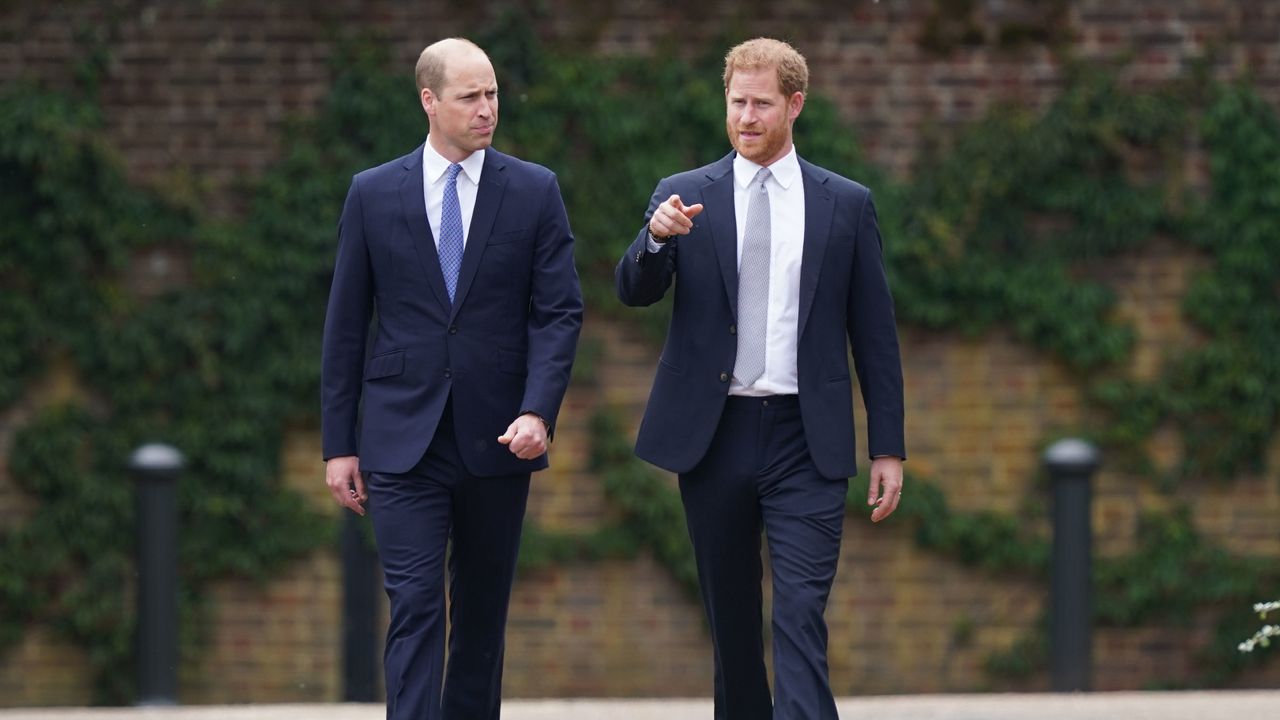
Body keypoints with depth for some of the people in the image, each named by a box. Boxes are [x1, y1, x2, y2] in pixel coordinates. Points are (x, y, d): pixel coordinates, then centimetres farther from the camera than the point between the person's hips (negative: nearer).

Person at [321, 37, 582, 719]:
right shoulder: (374, 194, 3)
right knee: (415, 609, -10)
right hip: (403, 440, -1)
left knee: (482, 611, 9)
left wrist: (538, 411, -16)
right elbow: (345, 325, 6)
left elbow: (560, 312, -1)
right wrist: (338, 444, 3)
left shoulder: (535, 192, 4)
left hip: (496, 438, 1)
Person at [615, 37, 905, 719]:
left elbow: (875, 334, 7)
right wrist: (658, 237, -26)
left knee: (801, 616, -12)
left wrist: (888, 448, 3)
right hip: (714, 434, 2)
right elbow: (634, 291, -4)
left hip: (804, 439, -2)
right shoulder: (684, 196, 7)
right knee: (731, 617, 10)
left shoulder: (846, 204, 6)